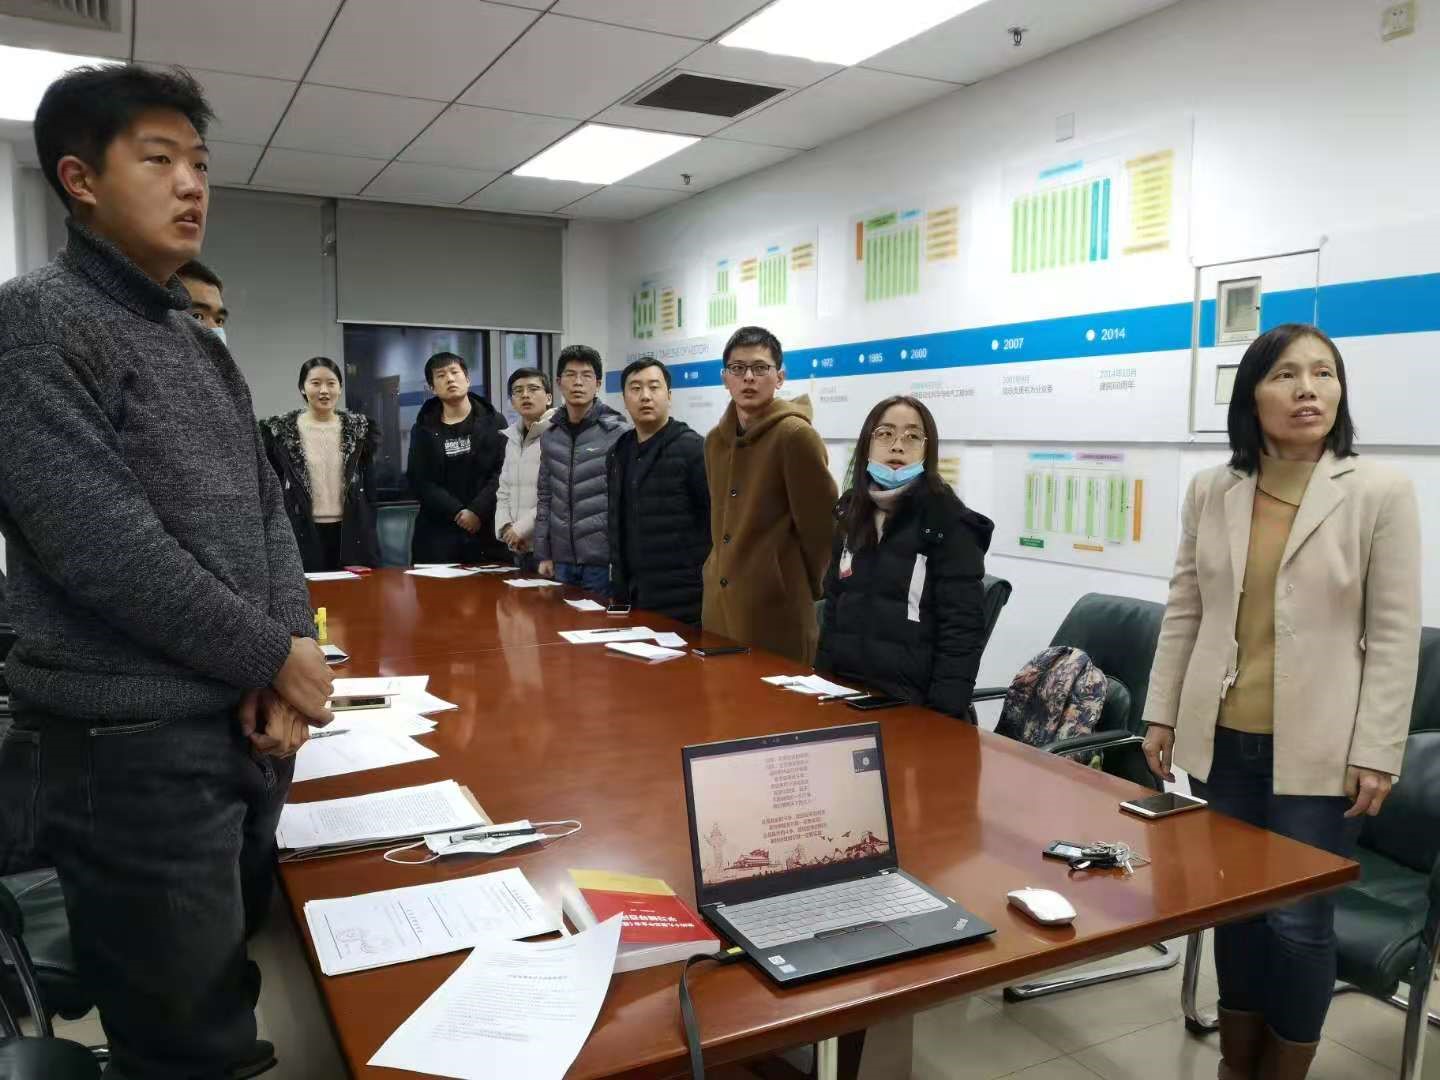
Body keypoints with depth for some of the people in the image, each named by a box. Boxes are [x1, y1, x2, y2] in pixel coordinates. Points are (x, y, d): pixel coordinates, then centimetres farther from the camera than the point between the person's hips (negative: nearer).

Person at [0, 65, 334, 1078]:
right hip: (137, 751, -7)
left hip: (252, 730, 7)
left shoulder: (205, 348, 13)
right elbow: (102, 547, -21)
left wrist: (293, 651, -7)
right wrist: (274, 658, -13)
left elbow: (266, 508, 10)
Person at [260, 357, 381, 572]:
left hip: (350, 532, 2)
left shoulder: (358, 428, 7)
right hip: (302, 534, -1)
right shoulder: (280, 431, 2)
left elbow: (369, 486, 8)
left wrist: (367, 536, 4)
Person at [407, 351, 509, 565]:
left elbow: (504, 472, -3)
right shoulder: (423, 429, 10)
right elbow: (419, 481, 1)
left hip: (489, 532, -1)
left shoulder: (493, 422, 6)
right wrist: (457, 513, -12)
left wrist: (478, 511, -15)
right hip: (439, 534, 1)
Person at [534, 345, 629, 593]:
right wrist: (543, 554, 9)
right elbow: (544, 496, 12)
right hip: (562, 560, 5)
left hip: (603, 559, -5)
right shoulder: (550, 436, 8)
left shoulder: (618, 432, -8)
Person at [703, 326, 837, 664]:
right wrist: (721, 569, 17)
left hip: (776, 607, -7)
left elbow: (822, 522, -10)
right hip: (719, 602, 7)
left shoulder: (795, 435, -13)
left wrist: (804, 587, 0)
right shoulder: (716, 440, 10)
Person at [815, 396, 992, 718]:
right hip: (845, 694, 6)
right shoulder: (851, 514, 6)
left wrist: (944, 715, -19)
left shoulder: (950, 522, -12)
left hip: (913, 703, -6)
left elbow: (962, 628, -15)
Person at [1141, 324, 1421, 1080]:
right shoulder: (1211, 491, 2)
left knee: (1299, 920, 4)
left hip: (1318, 750, -3)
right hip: (1223, 739, 3)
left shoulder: (1381, 492, -6)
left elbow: (1395, 634, -6)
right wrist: (1162, 714, 6)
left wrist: (1377, 753, -8)